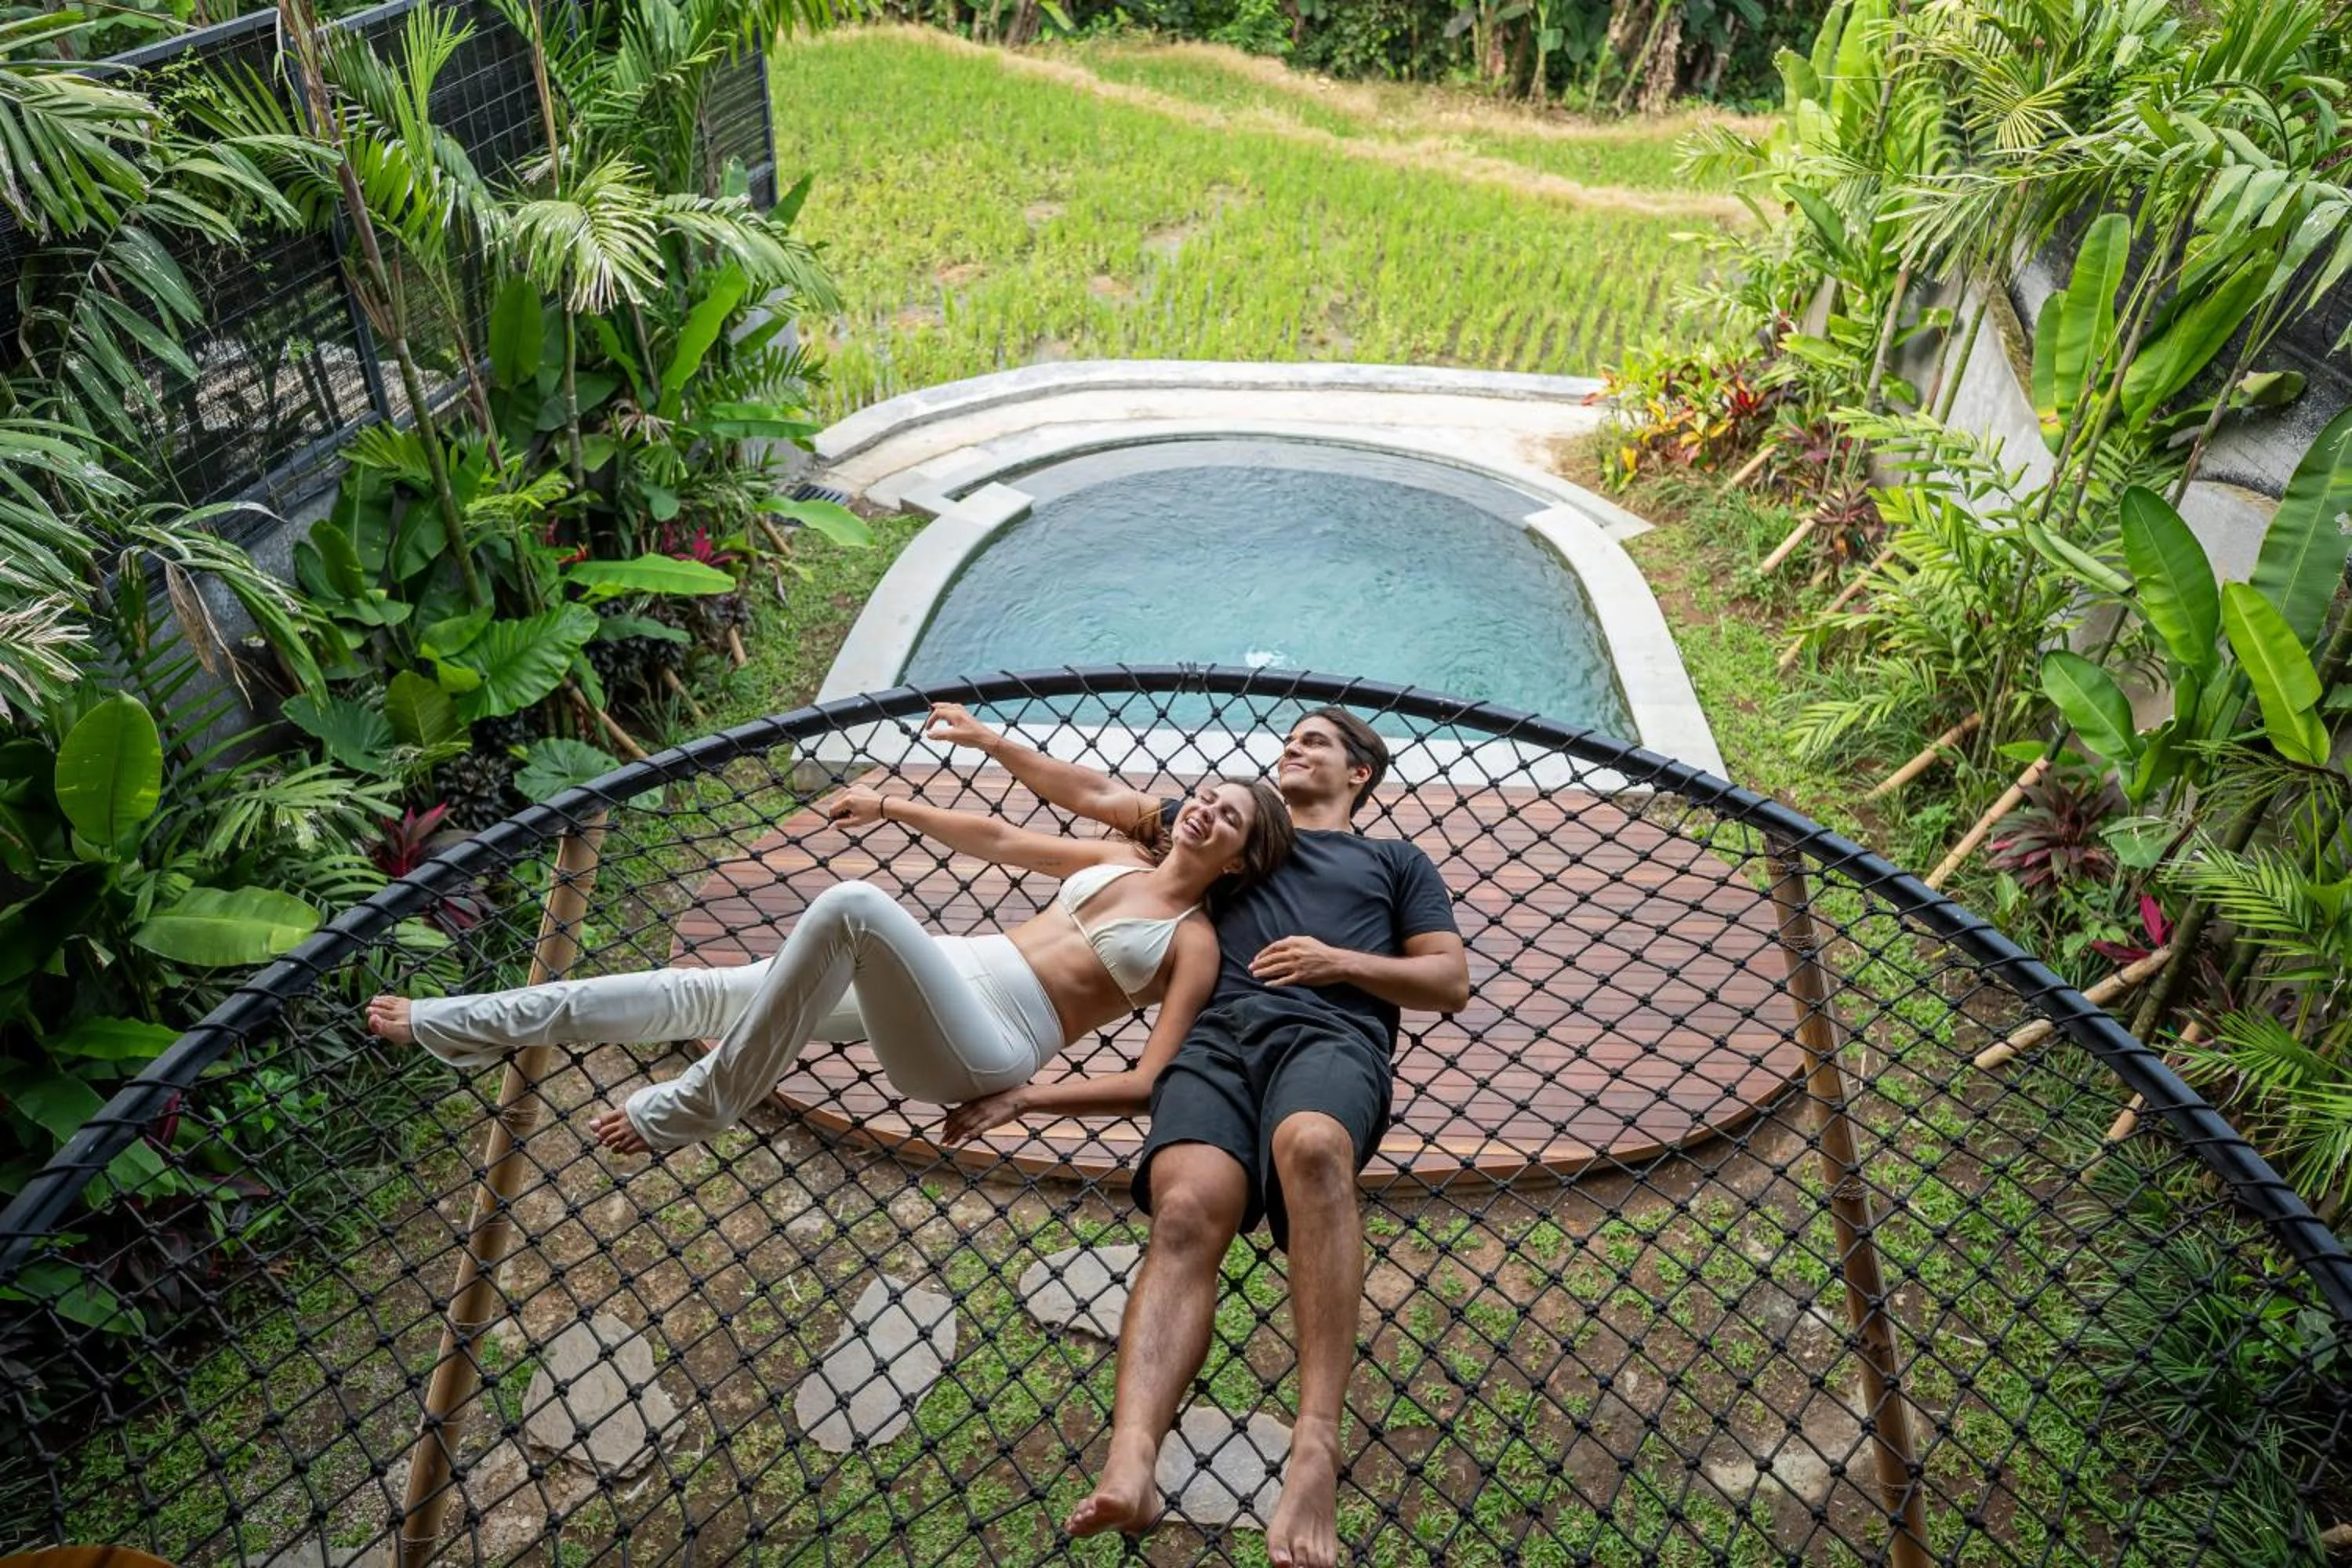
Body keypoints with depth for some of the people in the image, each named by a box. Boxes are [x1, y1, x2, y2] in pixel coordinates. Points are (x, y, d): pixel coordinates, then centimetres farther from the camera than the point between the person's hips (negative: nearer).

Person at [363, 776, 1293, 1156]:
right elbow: (1000, 840, 26)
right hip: (944, 974, 7)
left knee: (850, 907, -33)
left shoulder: (1195, 943, 0)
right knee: (716, 993, -4)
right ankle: (464, 1026, 4)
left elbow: (1149, 1080, -10)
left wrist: (1021, 1102, -15)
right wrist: (895, 808, 20)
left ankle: (696, 1108, -16)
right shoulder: (1120, 858, 20)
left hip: (987, 1048, -7)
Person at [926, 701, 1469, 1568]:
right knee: (1187, 1213, -31)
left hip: (1331, 1034, -1)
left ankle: (1315, 1448, -44)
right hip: (1218, 1034, 2)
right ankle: (1128, 1469, -49)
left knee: (1310, 1147, -40)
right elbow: (1097, 795, 37)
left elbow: (1452, 982, 19)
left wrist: (1342, 961, 4)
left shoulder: (1396, 861, 31)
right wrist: (988, 739, 36)